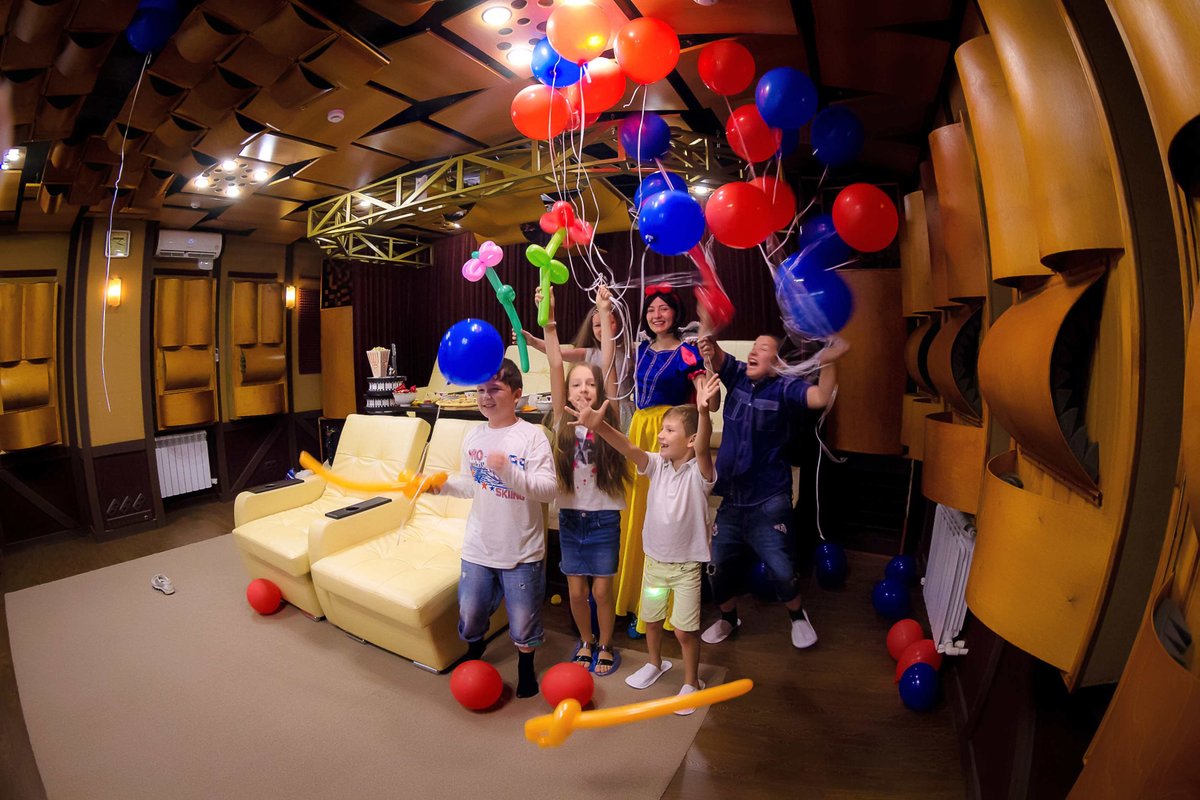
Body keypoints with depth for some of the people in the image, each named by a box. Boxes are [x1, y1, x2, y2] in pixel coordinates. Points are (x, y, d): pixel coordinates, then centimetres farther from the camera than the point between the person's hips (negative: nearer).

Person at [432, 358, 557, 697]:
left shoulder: (531, 435, -15)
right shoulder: (473, 436, 1)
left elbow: (548, 489, -22)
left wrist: (509, 470, -34)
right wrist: (444, 484, -4)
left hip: (521, 551, -4)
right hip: (478, 546, 5)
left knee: (523, 618, 14)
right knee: (470, 614, 20)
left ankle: (525, 665, 44)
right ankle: (474, 651, 53)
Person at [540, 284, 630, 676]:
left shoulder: (608, 419, -7)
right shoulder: (563, 421, -4)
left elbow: (609, 365, -17)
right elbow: (555, 366, -12)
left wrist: (605, 314, -22)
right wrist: (548, 321, -17)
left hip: (603, 517, -2)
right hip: (570, 516, 2)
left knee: (602, 589, 9)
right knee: (576, 590, 12)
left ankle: (605, 646, 34)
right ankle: (586, 641, 39)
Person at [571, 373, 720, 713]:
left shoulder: (699, 472, -19)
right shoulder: (657, 465, -7)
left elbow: (703, 447, -40)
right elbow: (629, 448, -24)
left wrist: (704, 411, -61)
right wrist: (598, 425, -42)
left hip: (686, 565, -5)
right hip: (654, 560, 5)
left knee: (685, 630, 6)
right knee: (651, 618, 22)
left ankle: (691, 681, 33)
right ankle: (655, 663, 50)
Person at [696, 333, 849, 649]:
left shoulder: (785, 388, -13)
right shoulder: (738, 375, 0)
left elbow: (821, 397, -30)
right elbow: (717, 358, -13)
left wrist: (828, 362, -46)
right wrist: (708, 344, -36)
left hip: (768, 501, -5)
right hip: (731, 498, 5)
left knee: (781, 569, 3)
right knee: (717, 566, 15)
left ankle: (798, 617, 37)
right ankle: (729, 618, 42)